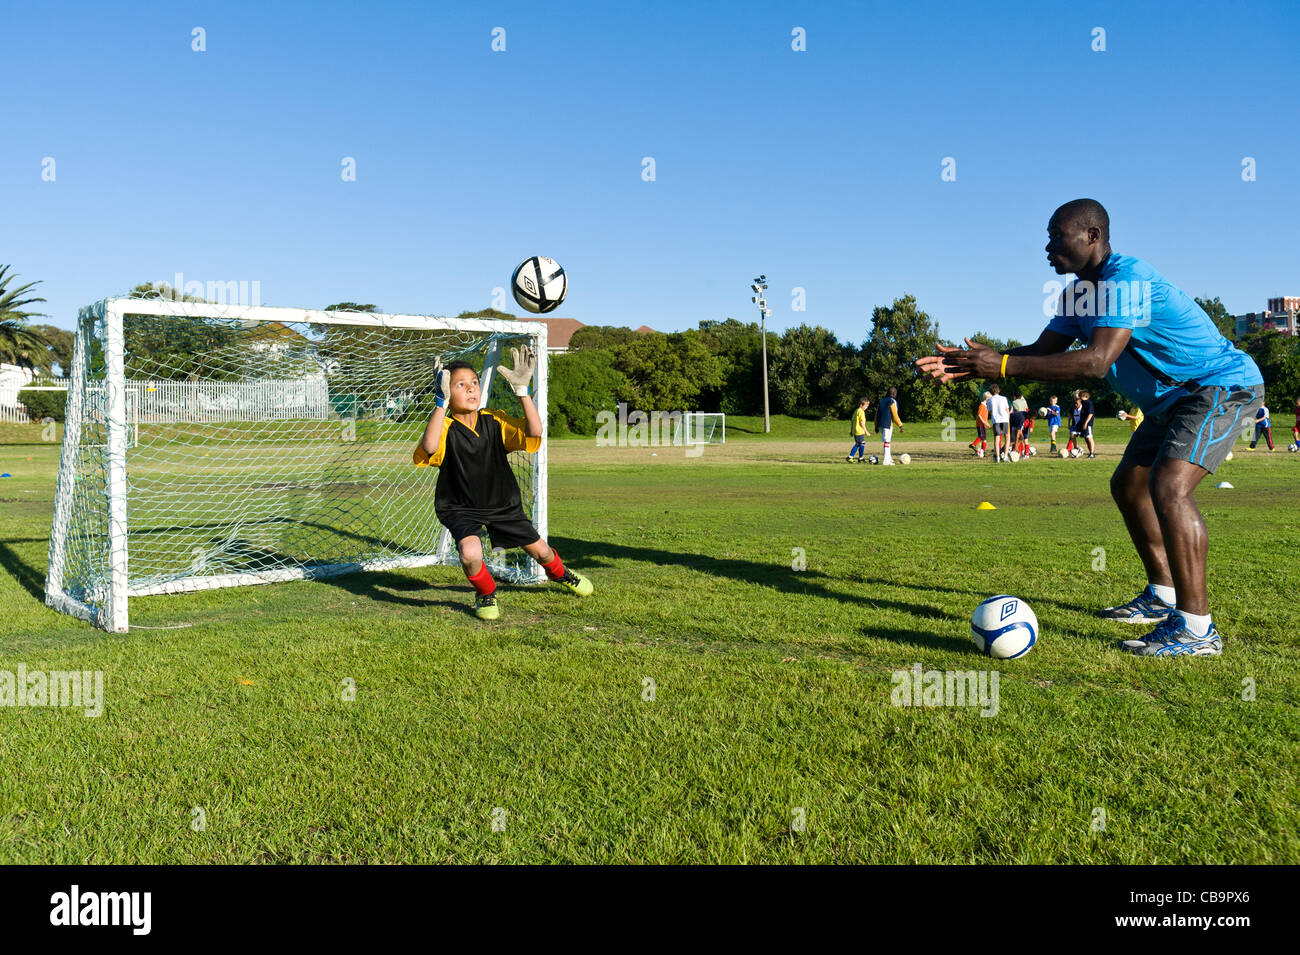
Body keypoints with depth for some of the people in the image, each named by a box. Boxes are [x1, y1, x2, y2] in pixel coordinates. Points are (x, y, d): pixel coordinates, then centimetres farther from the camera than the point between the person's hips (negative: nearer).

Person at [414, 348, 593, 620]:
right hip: (461, 509, -3)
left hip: (503, 504, 4)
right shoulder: (444, 427, -19)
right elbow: (429, 446, -43)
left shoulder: (495, 422, -9)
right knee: (470, 554, -32)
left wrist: (522, 390, -27)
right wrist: (441, 401, -43)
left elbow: (534, 432, -23)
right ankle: (486, 594, 3)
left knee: (540, 550, 13)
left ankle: (559, 573, 52)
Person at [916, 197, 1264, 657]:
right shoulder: (1079, 293, 6)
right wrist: (970, 365, -11)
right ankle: (1164, 597, 27)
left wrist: (1003, 365, -35)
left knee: (1169, 486, -27)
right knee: (1127, 485, 15)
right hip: (1173, 399, 11)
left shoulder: (1126, 278, -26)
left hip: (1222, 385, -11)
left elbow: (1095, 361, -35)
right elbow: (1043, 351, 3)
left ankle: (1197, 628, -23)